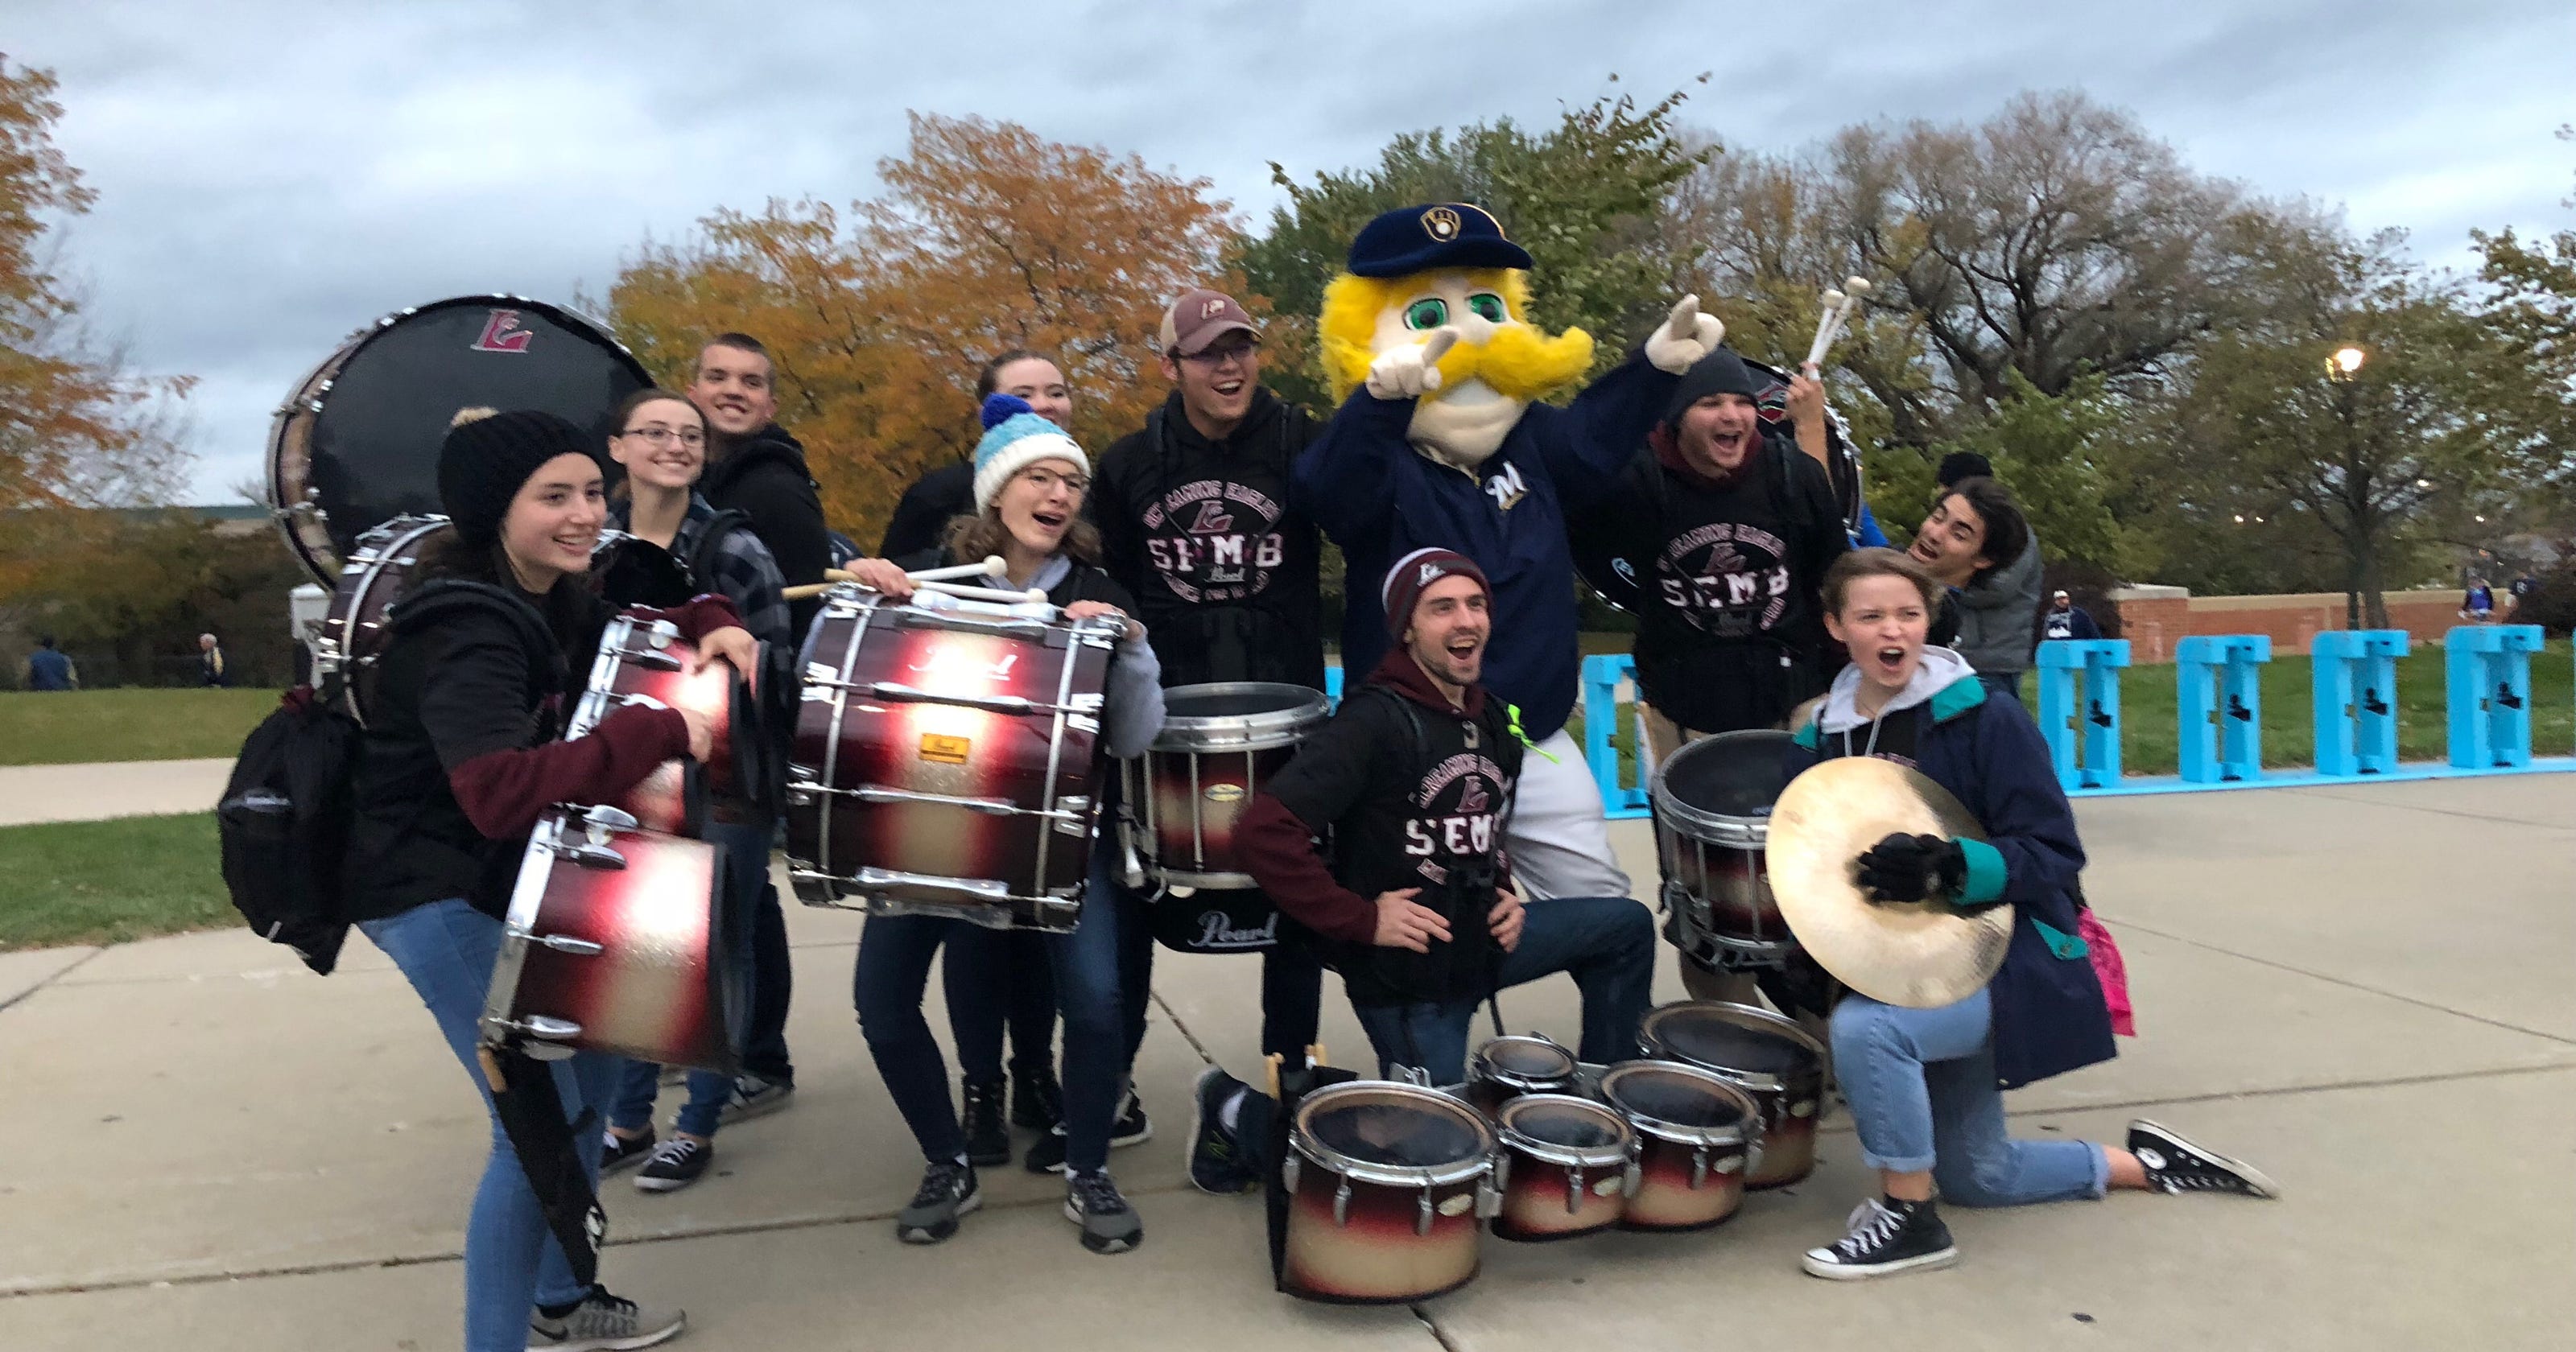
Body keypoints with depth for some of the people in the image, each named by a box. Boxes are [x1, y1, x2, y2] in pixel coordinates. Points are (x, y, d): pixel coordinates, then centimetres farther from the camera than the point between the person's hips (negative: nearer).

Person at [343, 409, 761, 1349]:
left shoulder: (556, 598, 3)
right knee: (541, 1119, -12)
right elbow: (501, 789, -40)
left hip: (502, 877, 10)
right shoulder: (467, 631, -26)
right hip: (432, 892, -10)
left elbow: (633, 631, 18)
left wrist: (709, 627, -6)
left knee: (589, 1074, 17)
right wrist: (662, 732, -37)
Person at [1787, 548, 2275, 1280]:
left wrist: (1949, 865, -33)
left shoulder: (1984, 716, -14)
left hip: (2002, 958, -6)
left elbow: (2053, 856, -17)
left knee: (1865, 1027, -34)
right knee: (1977, 1177, 15)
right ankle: (2139, 1163, 40)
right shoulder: (1821, 738, 1)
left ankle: (1910, 1218, -12)